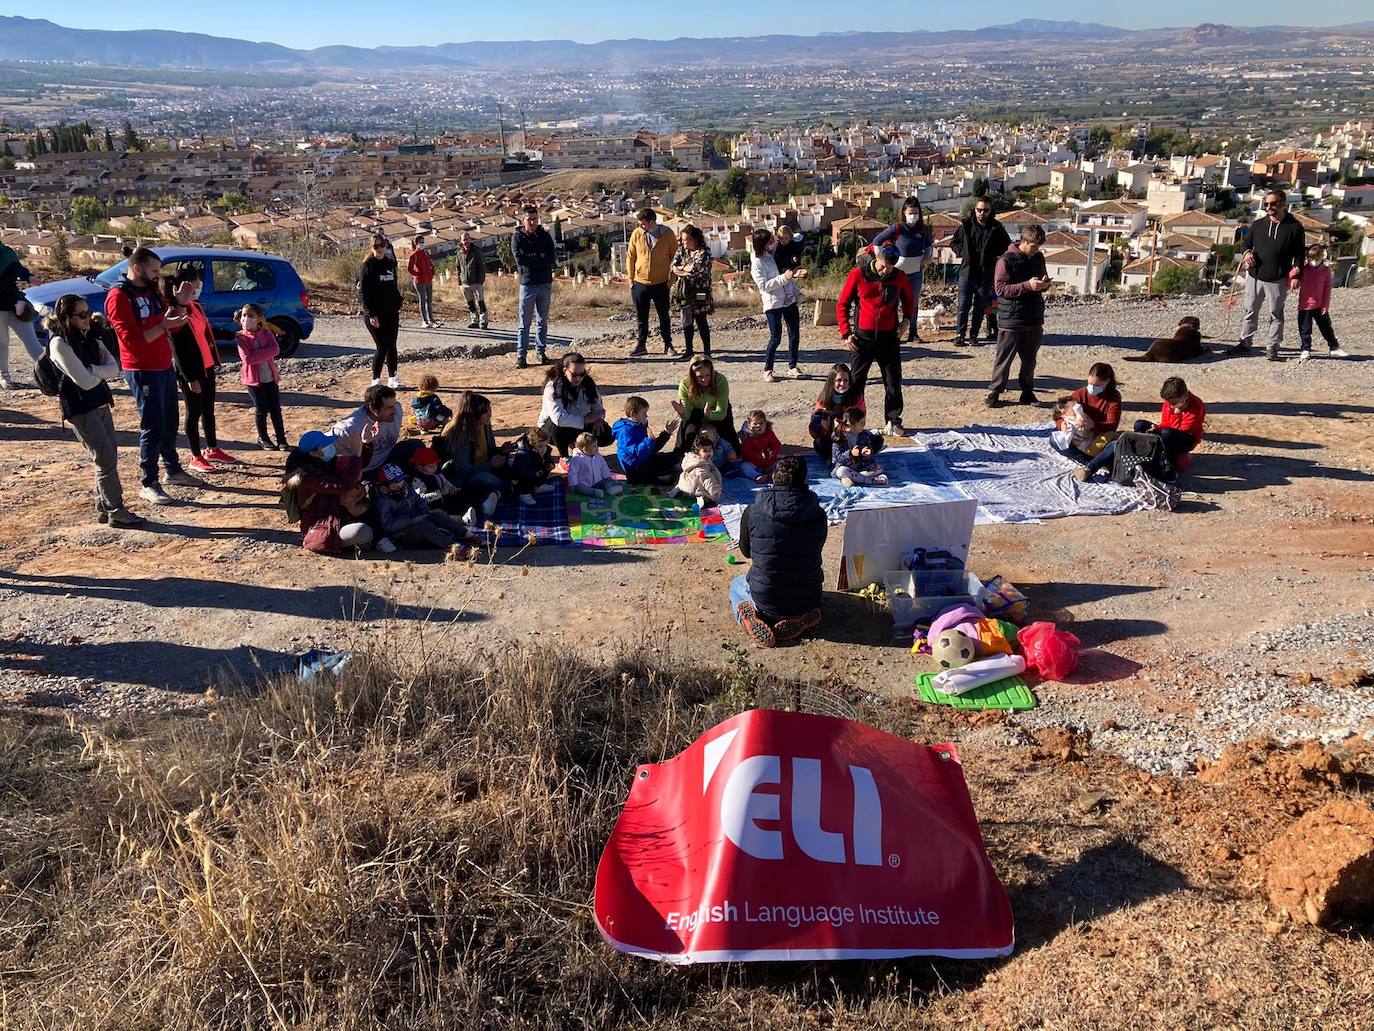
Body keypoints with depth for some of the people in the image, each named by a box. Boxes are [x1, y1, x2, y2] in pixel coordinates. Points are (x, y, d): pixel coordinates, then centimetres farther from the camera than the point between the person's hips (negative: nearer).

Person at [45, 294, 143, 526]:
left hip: (101, 404, 8)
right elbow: (85, 381, -20)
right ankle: (116, 512, 2)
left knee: (110, 456, 9)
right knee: (107, 459, -7)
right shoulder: (60, 344, -14)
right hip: (80, 409, -8)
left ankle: (103, 508, 20)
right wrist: (102, 372, -1)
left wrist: (93, 370, -17)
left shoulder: (90, 337, 9)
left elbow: (114, 369, -1)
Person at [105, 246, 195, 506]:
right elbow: (132, 340, -22)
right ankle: (148, 484, 2)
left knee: (170, 422, 17)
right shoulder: (118, 297, -15)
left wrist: (175, 317, -5)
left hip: (165, 367, 8)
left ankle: (173, 470, 32)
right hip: (142, 371, -8)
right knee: (153, 426, -5)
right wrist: (163, 325, -24)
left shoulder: (152, 291, 10)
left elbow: (170, 326, 14)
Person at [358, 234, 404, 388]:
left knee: (391, 346, 8)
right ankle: (376, 380, 7)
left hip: (391, 312, 6)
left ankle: (392, 378, 17)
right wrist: (371, 314, -16)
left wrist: (397, 303, 12)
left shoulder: (390, 263, 10)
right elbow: (363, 292, -11)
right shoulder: (367, 266, -8)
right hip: (375, 314, -5)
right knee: (382, 347, -6)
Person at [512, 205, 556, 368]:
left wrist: (530, 259, -12)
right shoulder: (517, 237, 1)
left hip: (546, 284, 3)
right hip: (527, 284, -3)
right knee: (525, 322, -3)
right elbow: (519, 259, -15)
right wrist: (540, 256, -9)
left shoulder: (545, 236, 7)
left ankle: (541, 351, 18)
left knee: (542, 321, 9)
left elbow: (551, 258, -7)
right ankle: (521, 355, -1)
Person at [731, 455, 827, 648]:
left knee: (736, 584, 33)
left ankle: (754, 621, 1)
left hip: (766, 601, -1)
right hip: (807, 601, 1)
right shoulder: (818, 514, -9)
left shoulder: (752, 512, -13)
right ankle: (800, 620, 6)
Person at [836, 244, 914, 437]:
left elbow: (909, 300, 19)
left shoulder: (900, 277, 0)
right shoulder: (858, 274, -6)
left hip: (889, 337, 1)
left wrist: (907, 319, 2)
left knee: (893, 382, 4)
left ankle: (893, 422, 15)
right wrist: (845, 333, -4)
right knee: (856, 381, 3)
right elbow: (842, 304, 1)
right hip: (863, 337, -1)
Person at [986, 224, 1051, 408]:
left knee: (1029, 359, 12)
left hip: (1034, 318, 6)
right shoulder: (1007, 260, -11)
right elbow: (1000, 288, -16)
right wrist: (1027, 285, -24)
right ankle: (994, 392, 10)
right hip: (1011, 319, -6)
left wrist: (1044, 284, -2)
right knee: (1004, 358, 1)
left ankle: (1027, 392, 22)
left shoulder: (1039, 258, 9)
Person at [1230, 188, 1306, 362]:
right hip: (1254, 276, 3)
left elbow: (1299, 254, 0)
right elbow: (1247, 243, 18)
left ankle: (1272, 347, 9)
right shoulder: (1258, 225, 7)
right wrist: (1247, 252, -6)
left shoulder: (1294, 227, -2)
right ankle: (1245, 342, 21)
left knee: (1276, 314, 4)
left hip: (1278, 280, -3)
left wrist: (1296, 276, -7)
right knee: (1250, 311, 11)